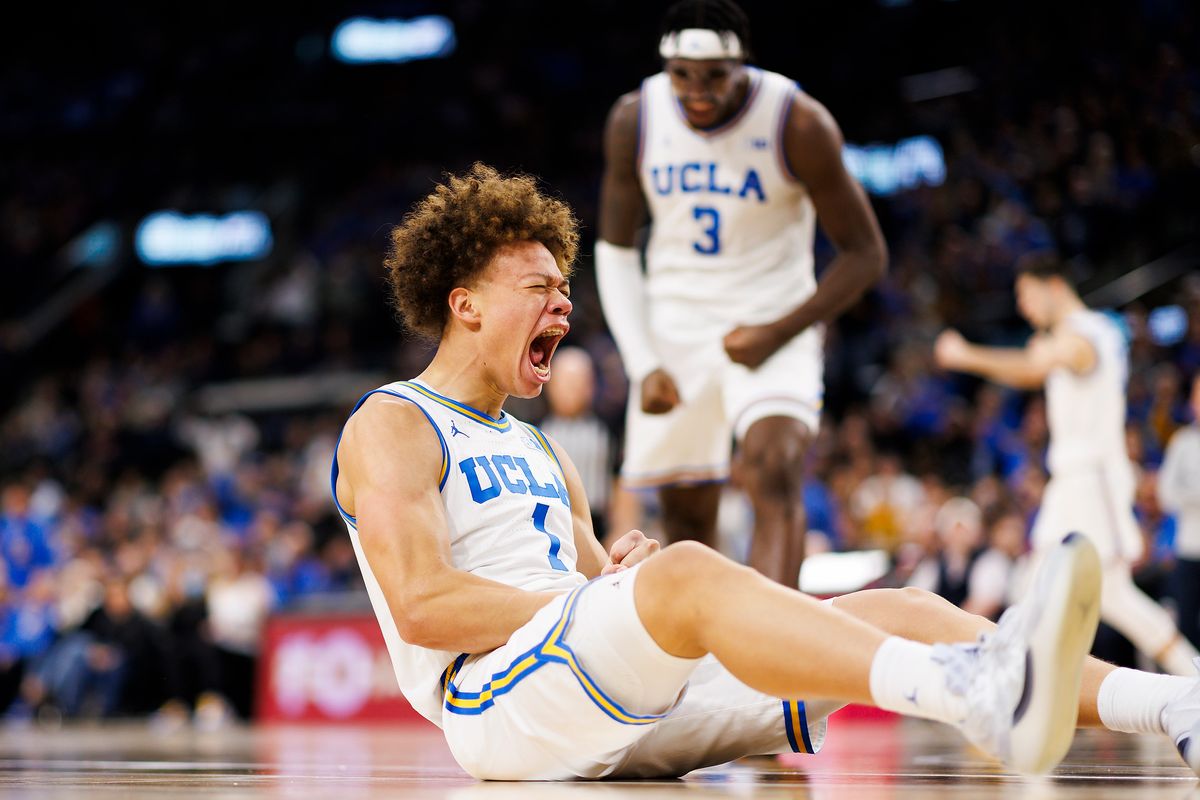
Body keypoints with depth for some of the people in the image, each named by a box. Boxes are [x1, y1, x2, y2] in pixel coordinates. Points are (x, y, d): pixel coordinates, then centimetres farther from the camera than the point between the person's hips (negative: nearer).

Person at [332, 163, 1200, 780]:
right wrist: (576, 595, -8)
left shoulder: (540, 454, 31)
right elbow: (423, 606, -11)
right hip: (497, 701, -8)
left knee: (892, 609, -7)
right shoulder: (390, 428, 4)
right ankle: (979, 696, -60)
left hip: (626, 717, 8)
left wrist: (616, 568, 1)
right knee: (687, 571, -37)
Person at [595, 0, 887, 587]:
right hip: (674, 331, 4)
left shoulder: (799, 125, -16)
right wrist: (642, 364, -6)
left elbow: (865, 253, -8)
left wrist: (777, 333, -18)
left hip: (772, 326, -3)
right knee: (686, 517, 7)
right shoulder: (633, 121, -6)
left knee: (775, 476, -25)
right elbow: (615, 250, 4)